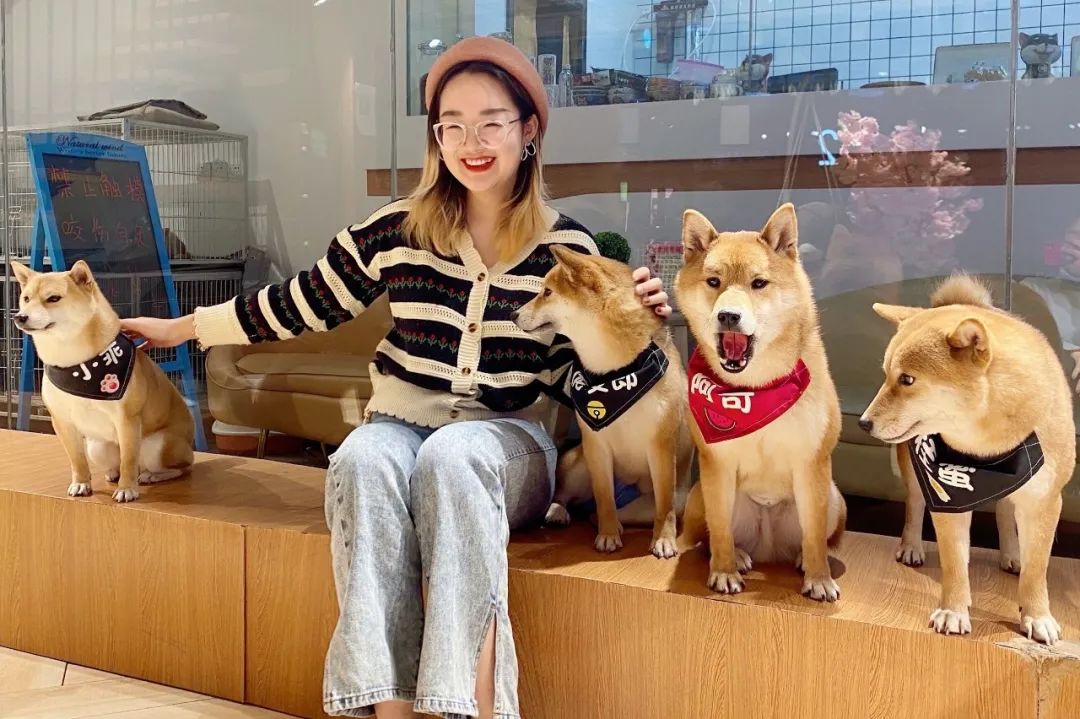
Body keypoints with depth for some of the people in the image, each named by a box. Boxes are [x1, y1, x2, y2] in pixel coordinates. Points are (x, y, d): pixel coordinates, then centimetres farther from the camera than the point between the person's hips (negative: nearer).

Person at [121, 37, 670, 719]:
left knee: (450, 458, -36)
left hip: (508, 439, -1)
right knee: (365, 460, -34)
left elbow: (579, 376, 7)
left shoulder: (569, 246, 0)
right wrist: (184, 327, 19)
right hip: (402, 424, 2)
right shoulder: (399, 230, 2)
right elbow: (301, 304, 13)